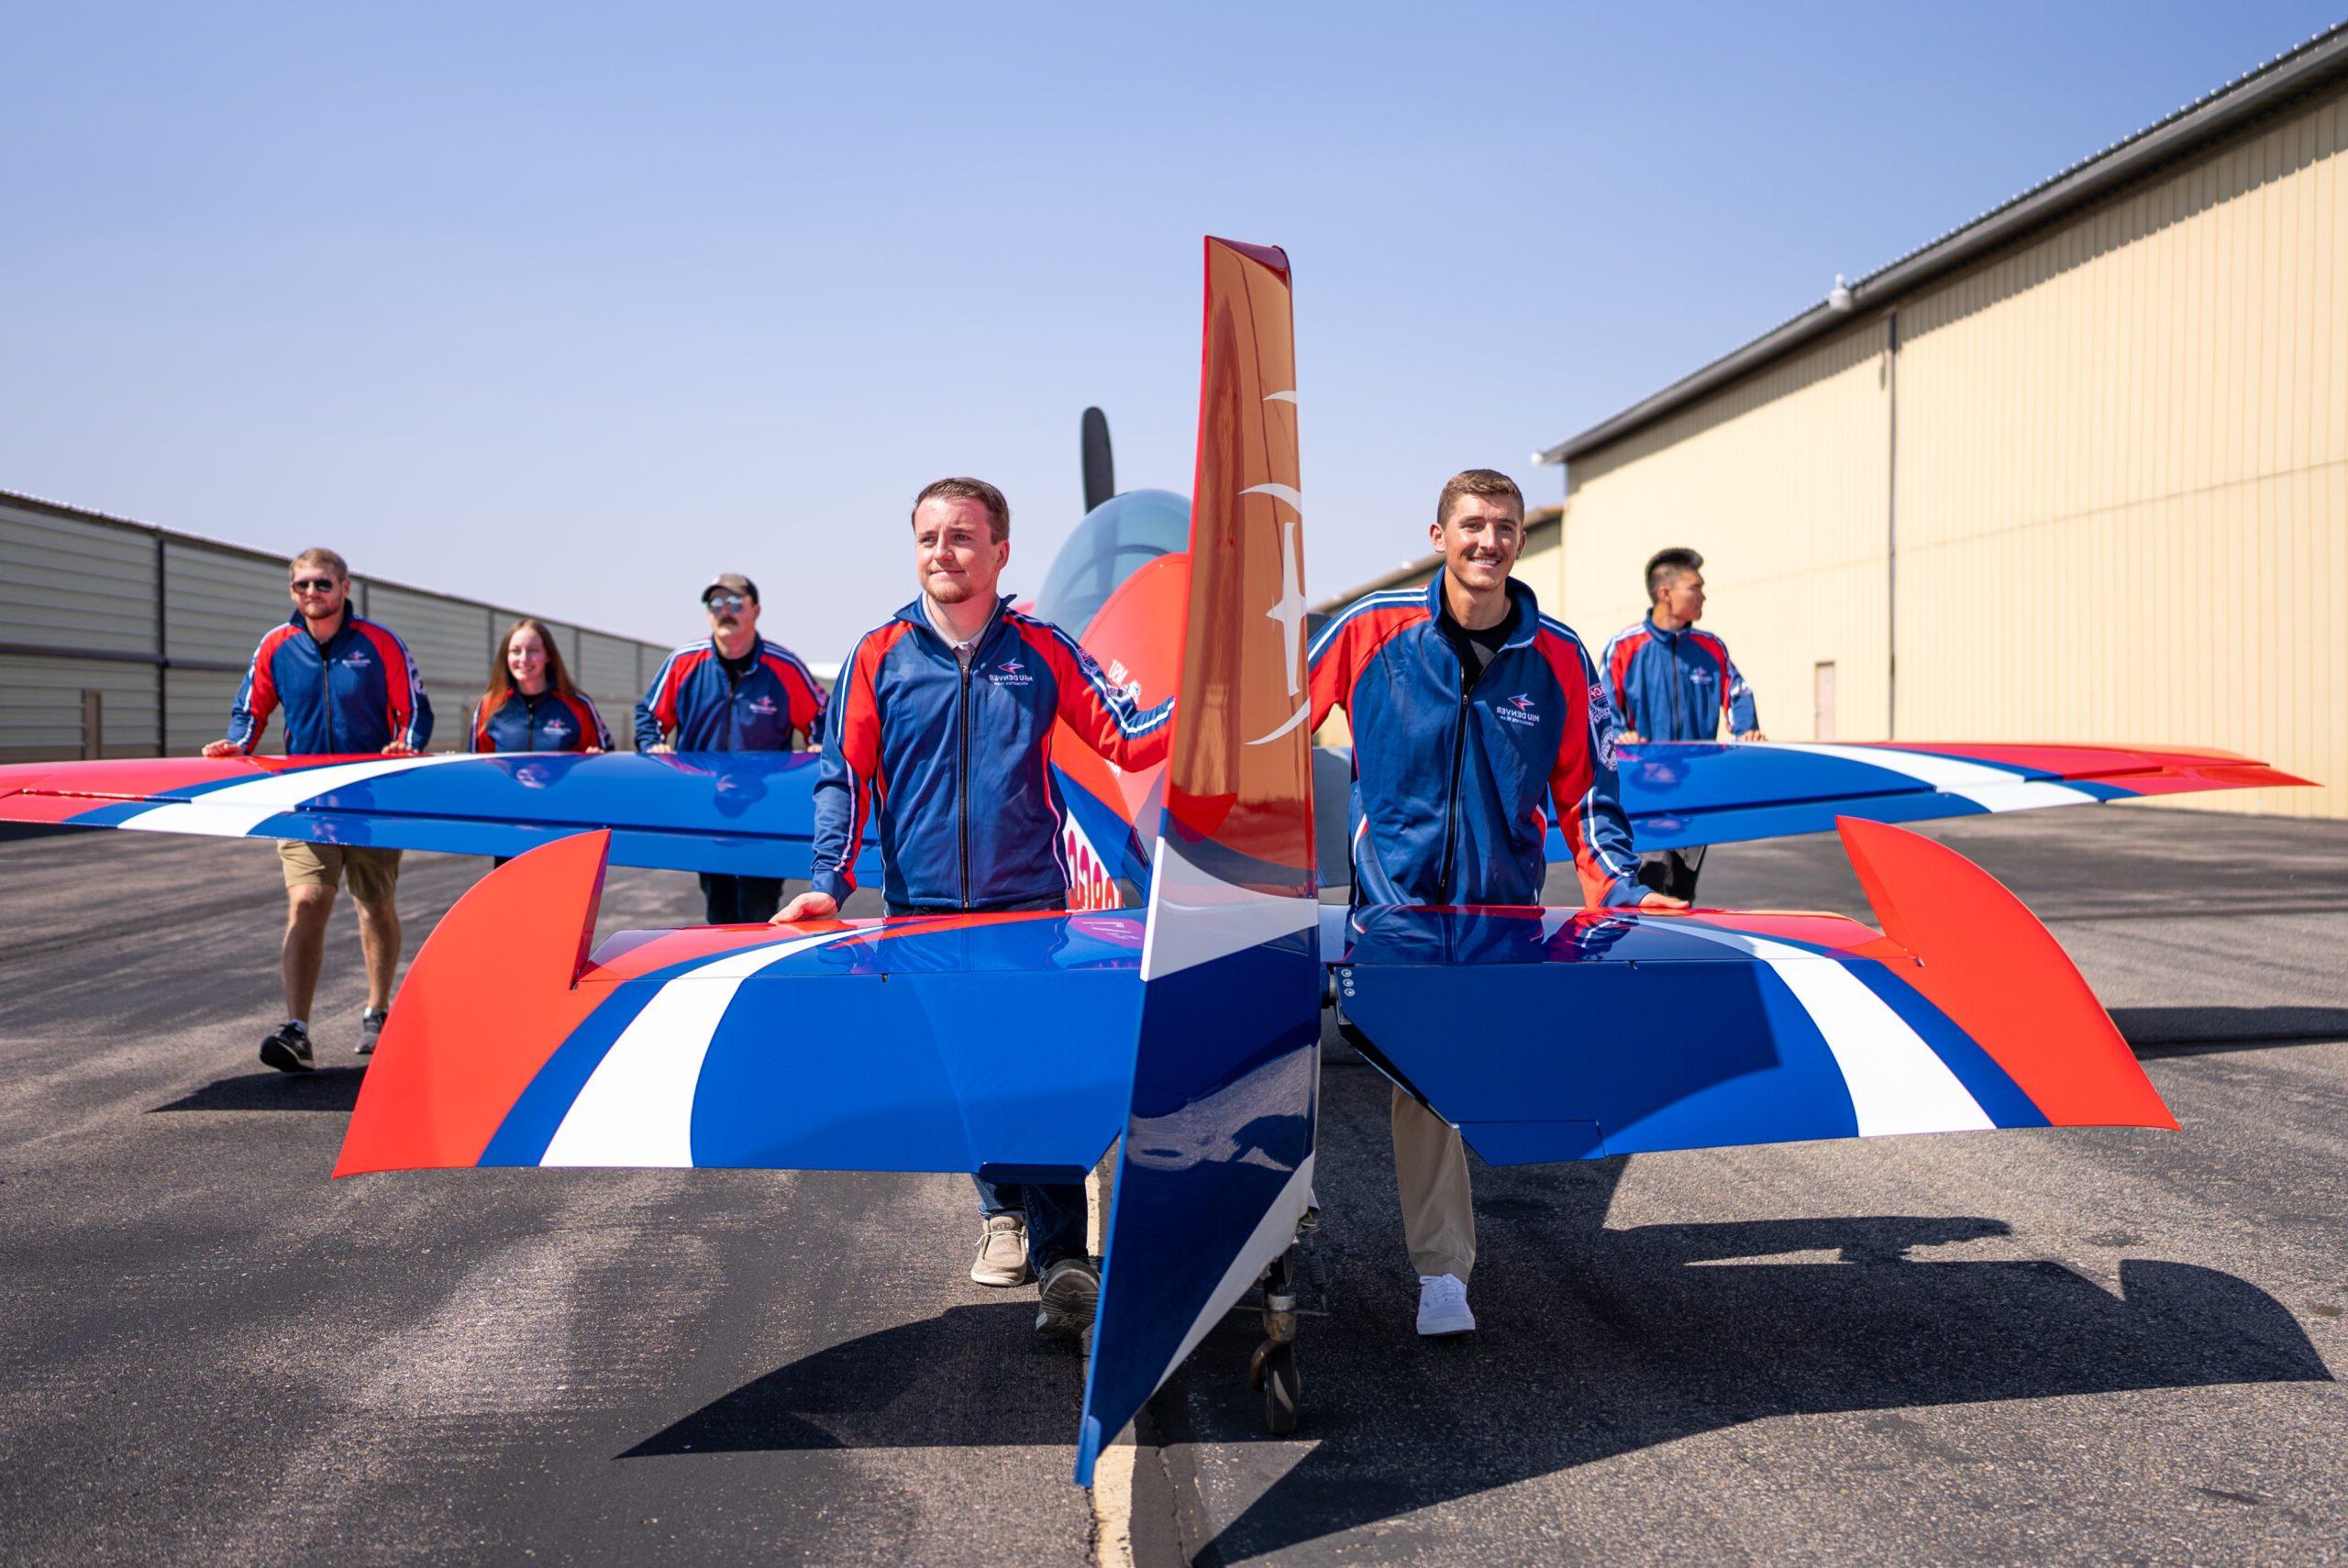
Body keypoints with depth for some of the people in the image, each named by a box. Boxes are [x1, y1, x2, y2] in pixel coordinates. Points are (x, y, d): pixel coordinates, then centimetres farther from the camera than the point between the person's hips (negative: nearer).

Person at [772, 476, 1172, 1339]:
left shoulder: (1042, 650, 5)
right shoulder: (880, 655, 4)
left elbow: (1125, 740, 6)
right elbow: (844, 776, 5)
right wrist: (829, 882, -6)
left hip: (1030, 905, -1)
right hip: (920, 910, 1)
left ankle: (1062, 1260, -9)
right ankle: (1003, 1209, 29)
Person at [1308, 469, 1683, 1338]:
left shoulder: (1559, 656, -2)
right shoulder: (1374, 629, -7)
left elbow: (1585, 789, 5)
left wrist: (1619, 887, -5)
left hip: (1504, 902, 3)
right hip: (1398, 892, -2)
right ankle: (1441, 1272, -6)